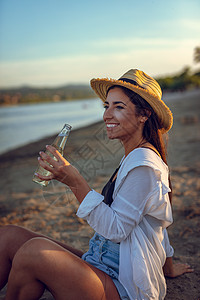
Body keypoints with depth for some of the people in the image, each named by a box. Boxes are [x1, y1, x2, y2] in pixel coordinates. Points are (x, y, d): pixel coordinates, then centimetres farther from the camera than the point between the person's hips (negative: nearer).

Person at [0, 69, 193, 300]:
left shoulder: (143, 164, -19)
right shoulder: (134, 159, 12)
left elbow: (115, 229, -20)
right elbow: (158, 222, 19)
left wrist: (75, 181, -23)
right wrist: (168, 269, 28)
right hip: (101, 268, 9)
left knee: (34, 250, -31)